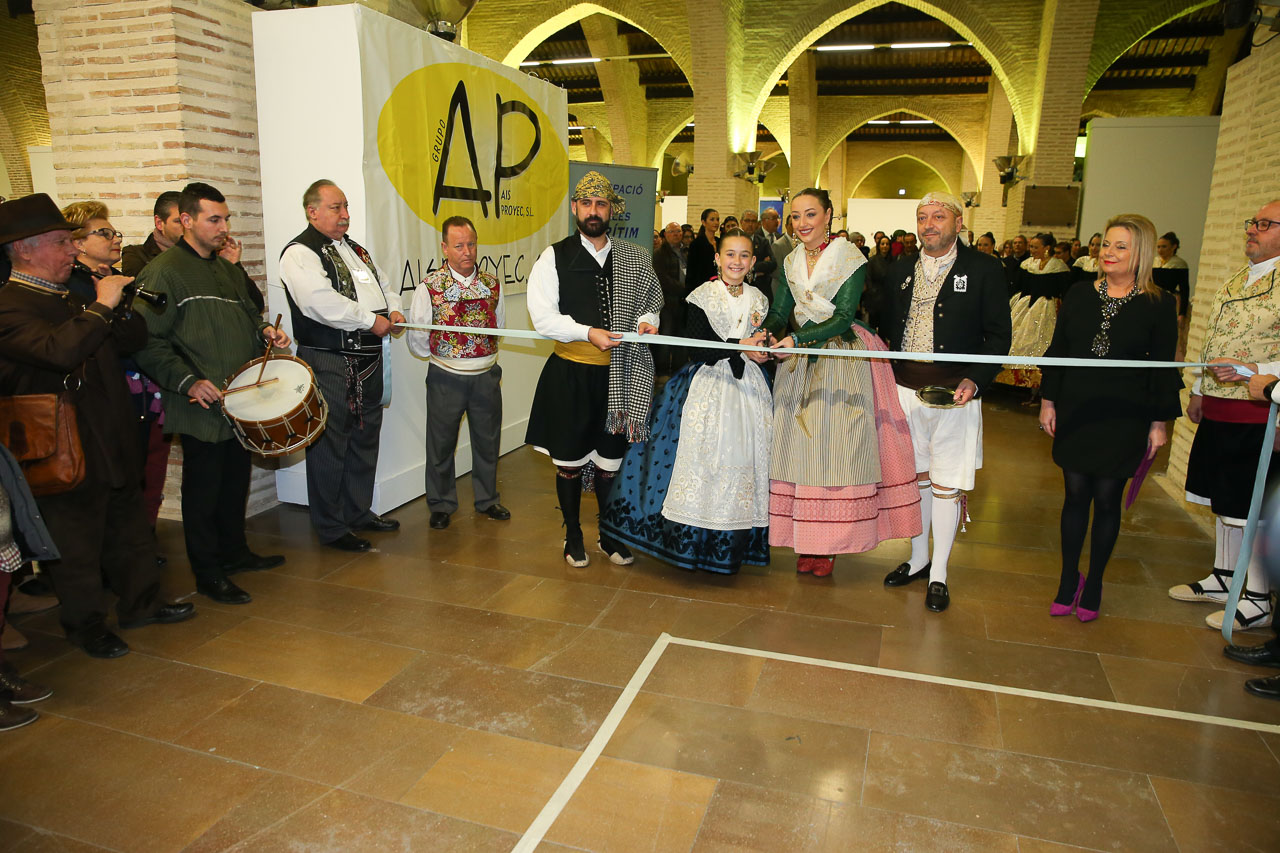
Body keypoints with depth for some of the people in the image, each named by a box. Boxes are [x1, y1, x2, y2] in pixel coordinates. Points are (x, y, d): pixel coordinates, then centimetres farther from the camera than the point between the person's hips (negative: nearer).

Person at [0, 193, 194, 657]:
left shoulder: (72, 299, 13)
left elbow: (135, 338, 13)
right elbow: (60, 349, -33)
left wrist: (117, 304, -4)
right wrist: (102, 305, -25)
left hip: (112, 441, 9)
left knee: (128, 525, 18)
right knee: (77, 542, 7)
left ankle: (142, 602, 33)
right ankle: (87, 626, 23)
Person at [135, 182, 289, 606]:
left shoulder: (226, 268, 15)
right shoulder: (162, 272, -10)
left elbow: (247, 312, 26)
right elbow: (149, 342, -15)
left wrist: (263, 330, 5)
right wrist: (188, 381, -23)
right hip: (202, 406, -8)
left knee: (236, 480, 18)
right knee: (203, 489, 3)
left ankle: (235, 551, 34)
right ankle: (208, 574, 15)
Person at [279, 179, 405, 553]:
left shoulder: (355, 249, 19)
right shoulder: (299, 253, -9)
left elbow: (385, 283, 27)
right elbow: (321, 302, -24)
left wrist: (393, 310, 5)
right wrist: (371, 320, -18)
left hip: (369, 360, 9)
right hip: (329, 363, -8)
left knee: (365, 438, 16)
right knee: (330, 445, -2)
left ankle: (359, 512, 31)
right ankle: (331, 528, 10)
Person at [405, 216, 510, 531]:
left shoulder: (492, 284, 1)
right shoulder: (429, 287, -8)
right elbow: (417, 339, -3)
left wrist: (484, 354, 7)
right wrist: (444, 355, 1)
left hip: (486, 376, 3)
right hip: (446, 378, -2)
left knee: (488, 440, 14)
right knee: (441, 444, 9)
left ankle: (487, 499, 33)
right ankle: (441, 505, 27)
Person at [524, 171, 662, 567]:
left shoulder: (633, 259, 8)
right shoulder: (554, 257, -2)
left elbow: (652, 302, 17)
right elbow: (543, 317, -9)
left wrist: (646, 321, -5)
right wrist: (588, 333, -20)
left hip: (617, 374, 2)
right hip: (570, 374, -2)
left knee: (610, 458, 11)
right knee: (570, 457, 8)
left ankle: (610, 535, 29)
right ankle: (573, 536, 27)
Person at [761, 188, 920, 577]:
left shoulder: (850, 258, -6)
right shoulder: (791, 262, 11)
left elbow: (843, 317, -16)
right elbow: (779, 312, 5)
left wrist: (796, 339, -29)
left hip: (841, 363, -5)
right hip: (798, 363, 5)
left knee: (835, 447, -4)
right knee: (799, 447, 3)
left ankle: (830, 544, 8)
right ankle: (804, 541, 12)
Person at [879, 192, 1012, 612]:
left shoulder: (984, 269, -2)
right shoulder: (901, 270, 10)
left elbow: (999, 335, -4)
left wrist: (975, 379, -18)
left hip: (955, 391, -4)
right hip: (905, 388, 4)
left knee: (947, 483, 3)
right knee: (915, 476, 14)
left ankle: (939, 573, 18)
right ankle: (918, 558, 31)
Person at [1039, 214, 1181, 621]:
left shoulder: (1158, 304, -3)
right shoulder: (1079, 293, 4)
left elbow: (1163, 368, 0)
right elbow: (1058, 350, 8)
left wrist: (1159, 422, -2)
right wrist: (1048, 400, 4)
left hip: (1123, 417, -2)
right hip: (1075, 411, 2)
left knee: (1107, 499, 5)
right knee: (1075, 494, 7)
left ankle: (1094, 583, 22)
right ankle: (1069, 580, 21)